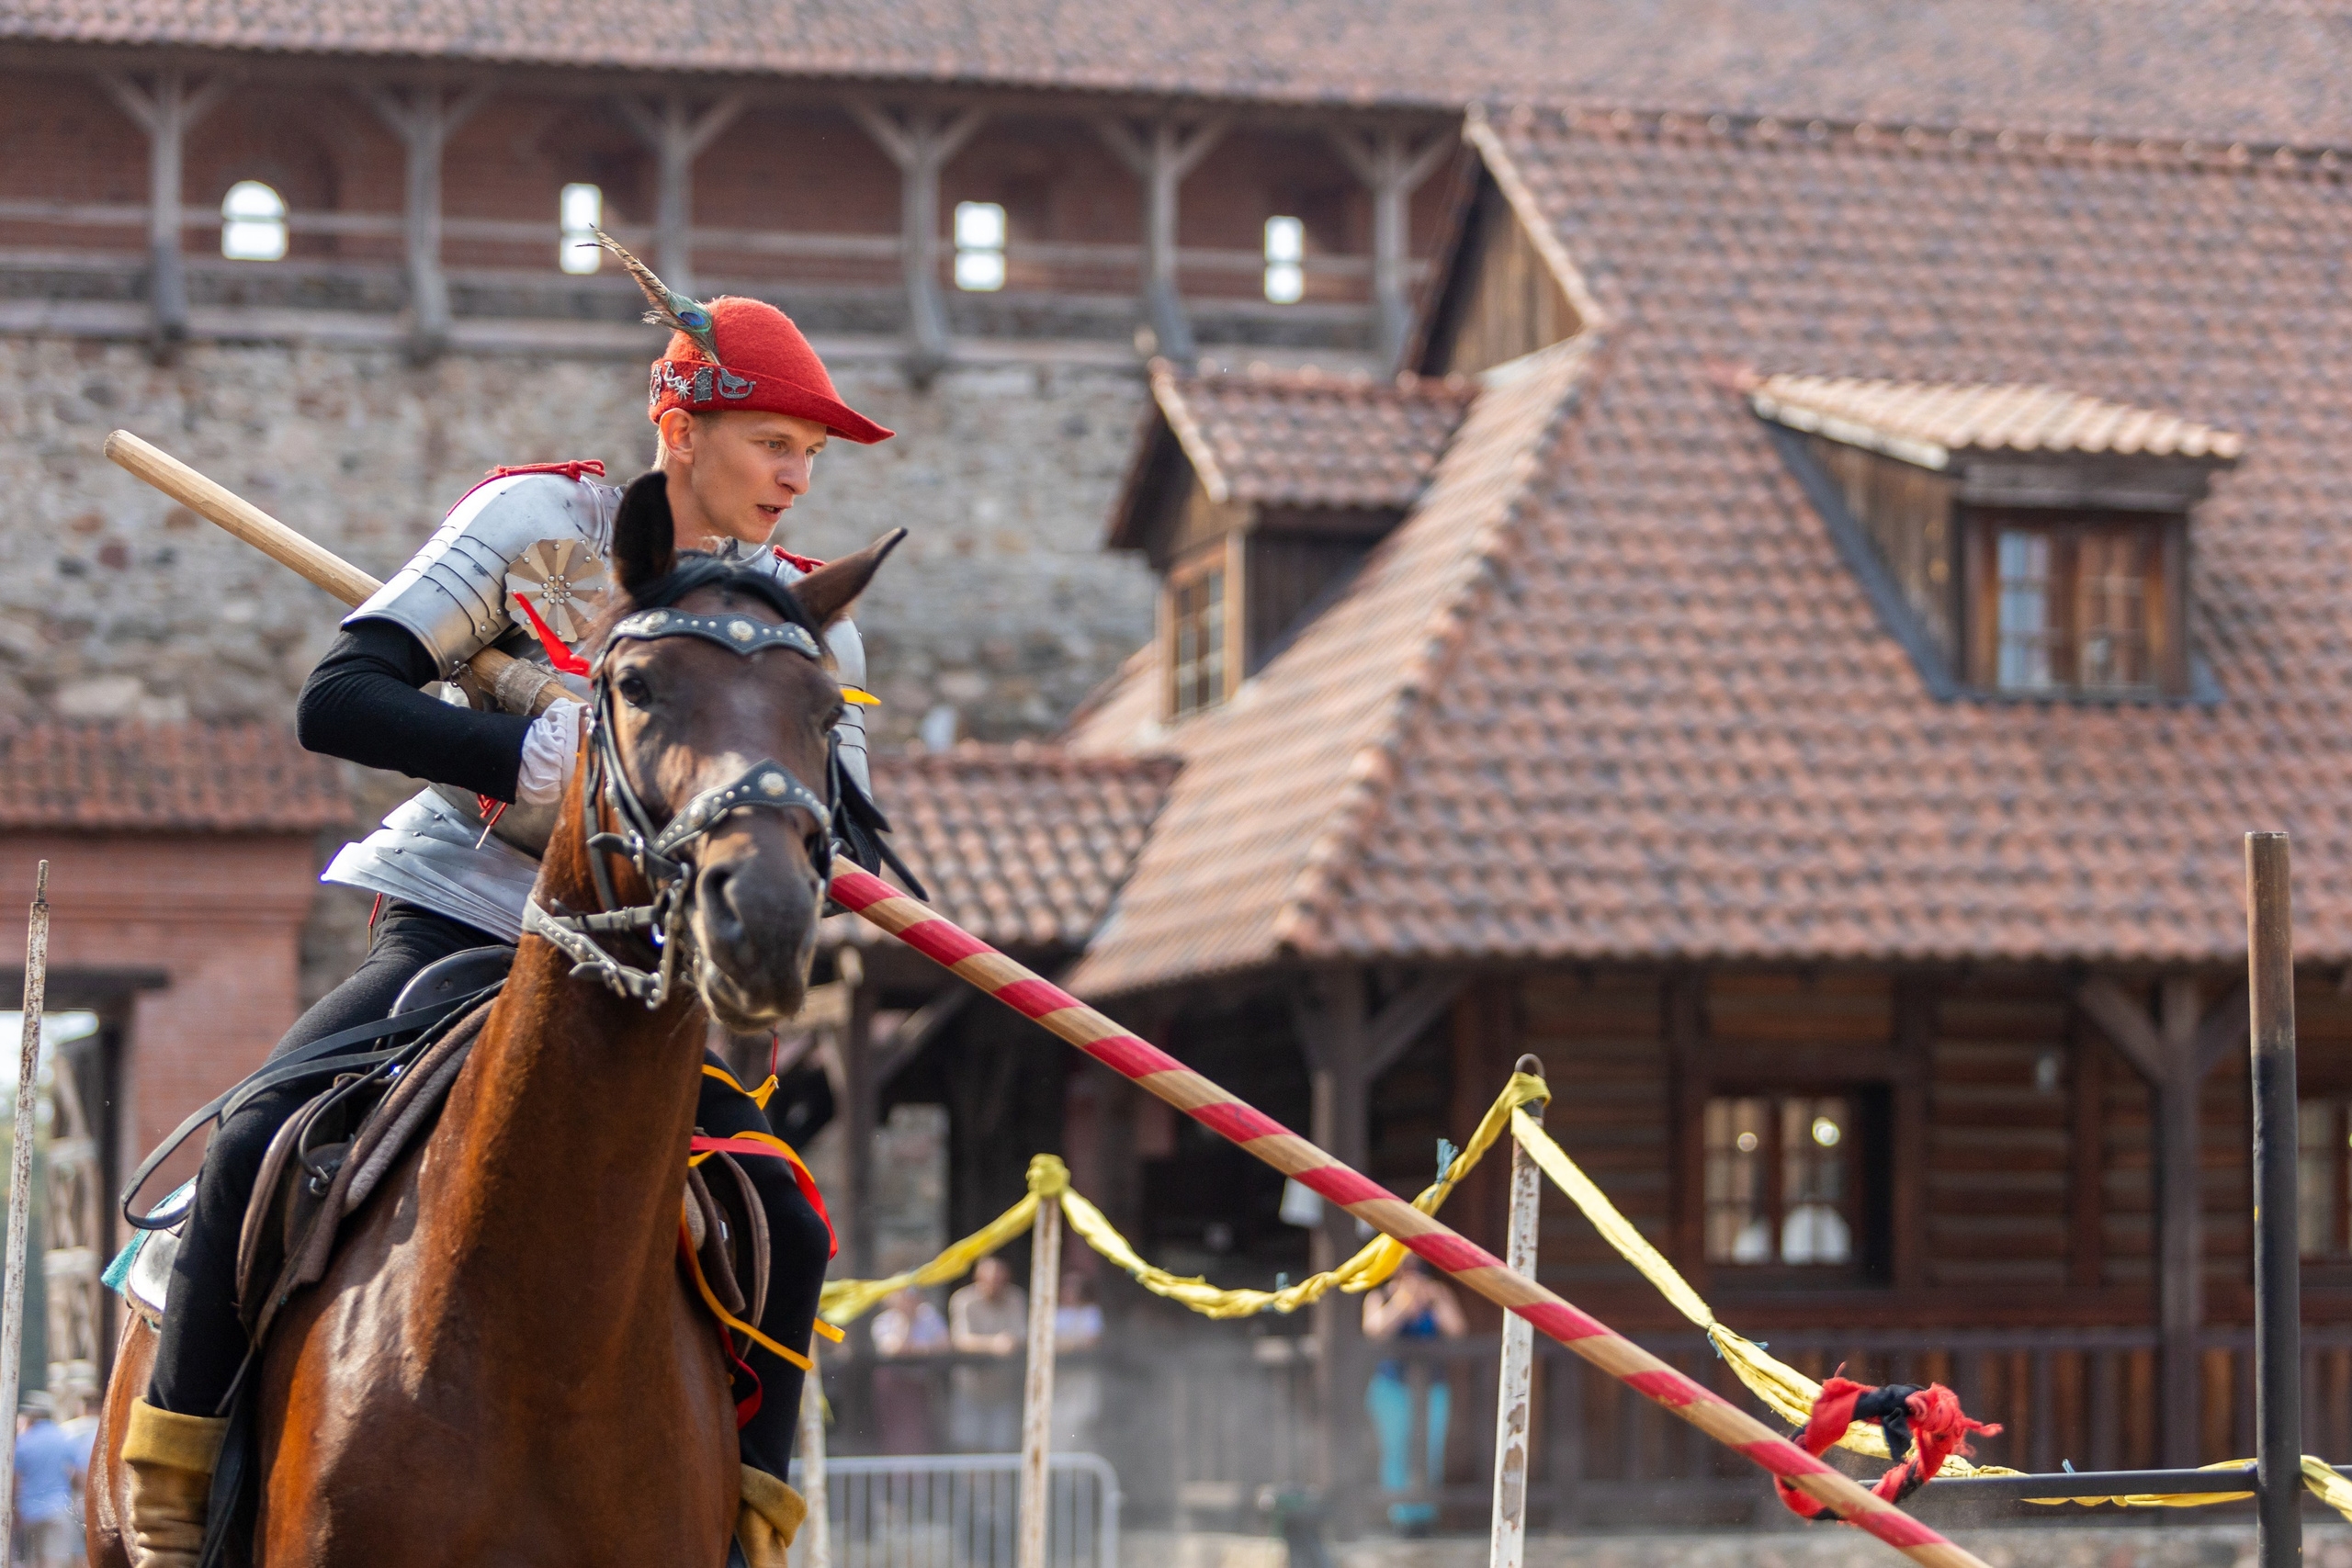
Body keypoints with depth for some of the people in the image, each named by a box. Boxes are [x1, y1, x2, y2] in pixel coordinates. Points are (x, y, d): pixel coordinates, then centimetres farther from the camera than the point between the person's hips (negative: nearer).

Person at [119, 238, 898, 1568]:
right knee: (260, 1143, -24)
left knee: (786, 1232, -14)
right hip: (455, 923, -3)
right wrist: (551, 748, -26)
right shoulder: (540, 522, -5)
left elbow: (848, 850, 2)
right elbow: (338, 698, -14)